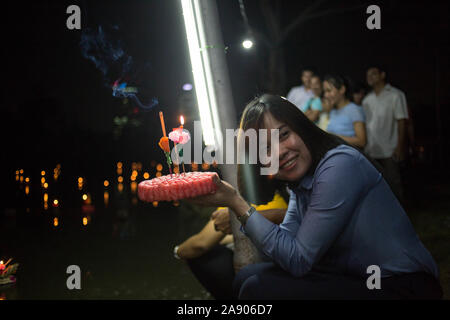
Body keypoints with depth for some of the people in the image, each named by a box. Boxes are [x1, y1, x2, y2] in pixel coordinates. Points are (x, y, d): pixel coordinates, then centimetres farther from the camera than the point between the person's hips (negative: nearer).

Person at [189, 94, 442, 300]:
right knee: (247, 278, 8)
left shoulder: (340, 165, -20)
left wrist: (237, 203, -18)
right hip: (353, 278, 9)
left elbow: (298, 260, -21)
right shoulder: (301, 182, 9)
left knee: (258, 288, -14)